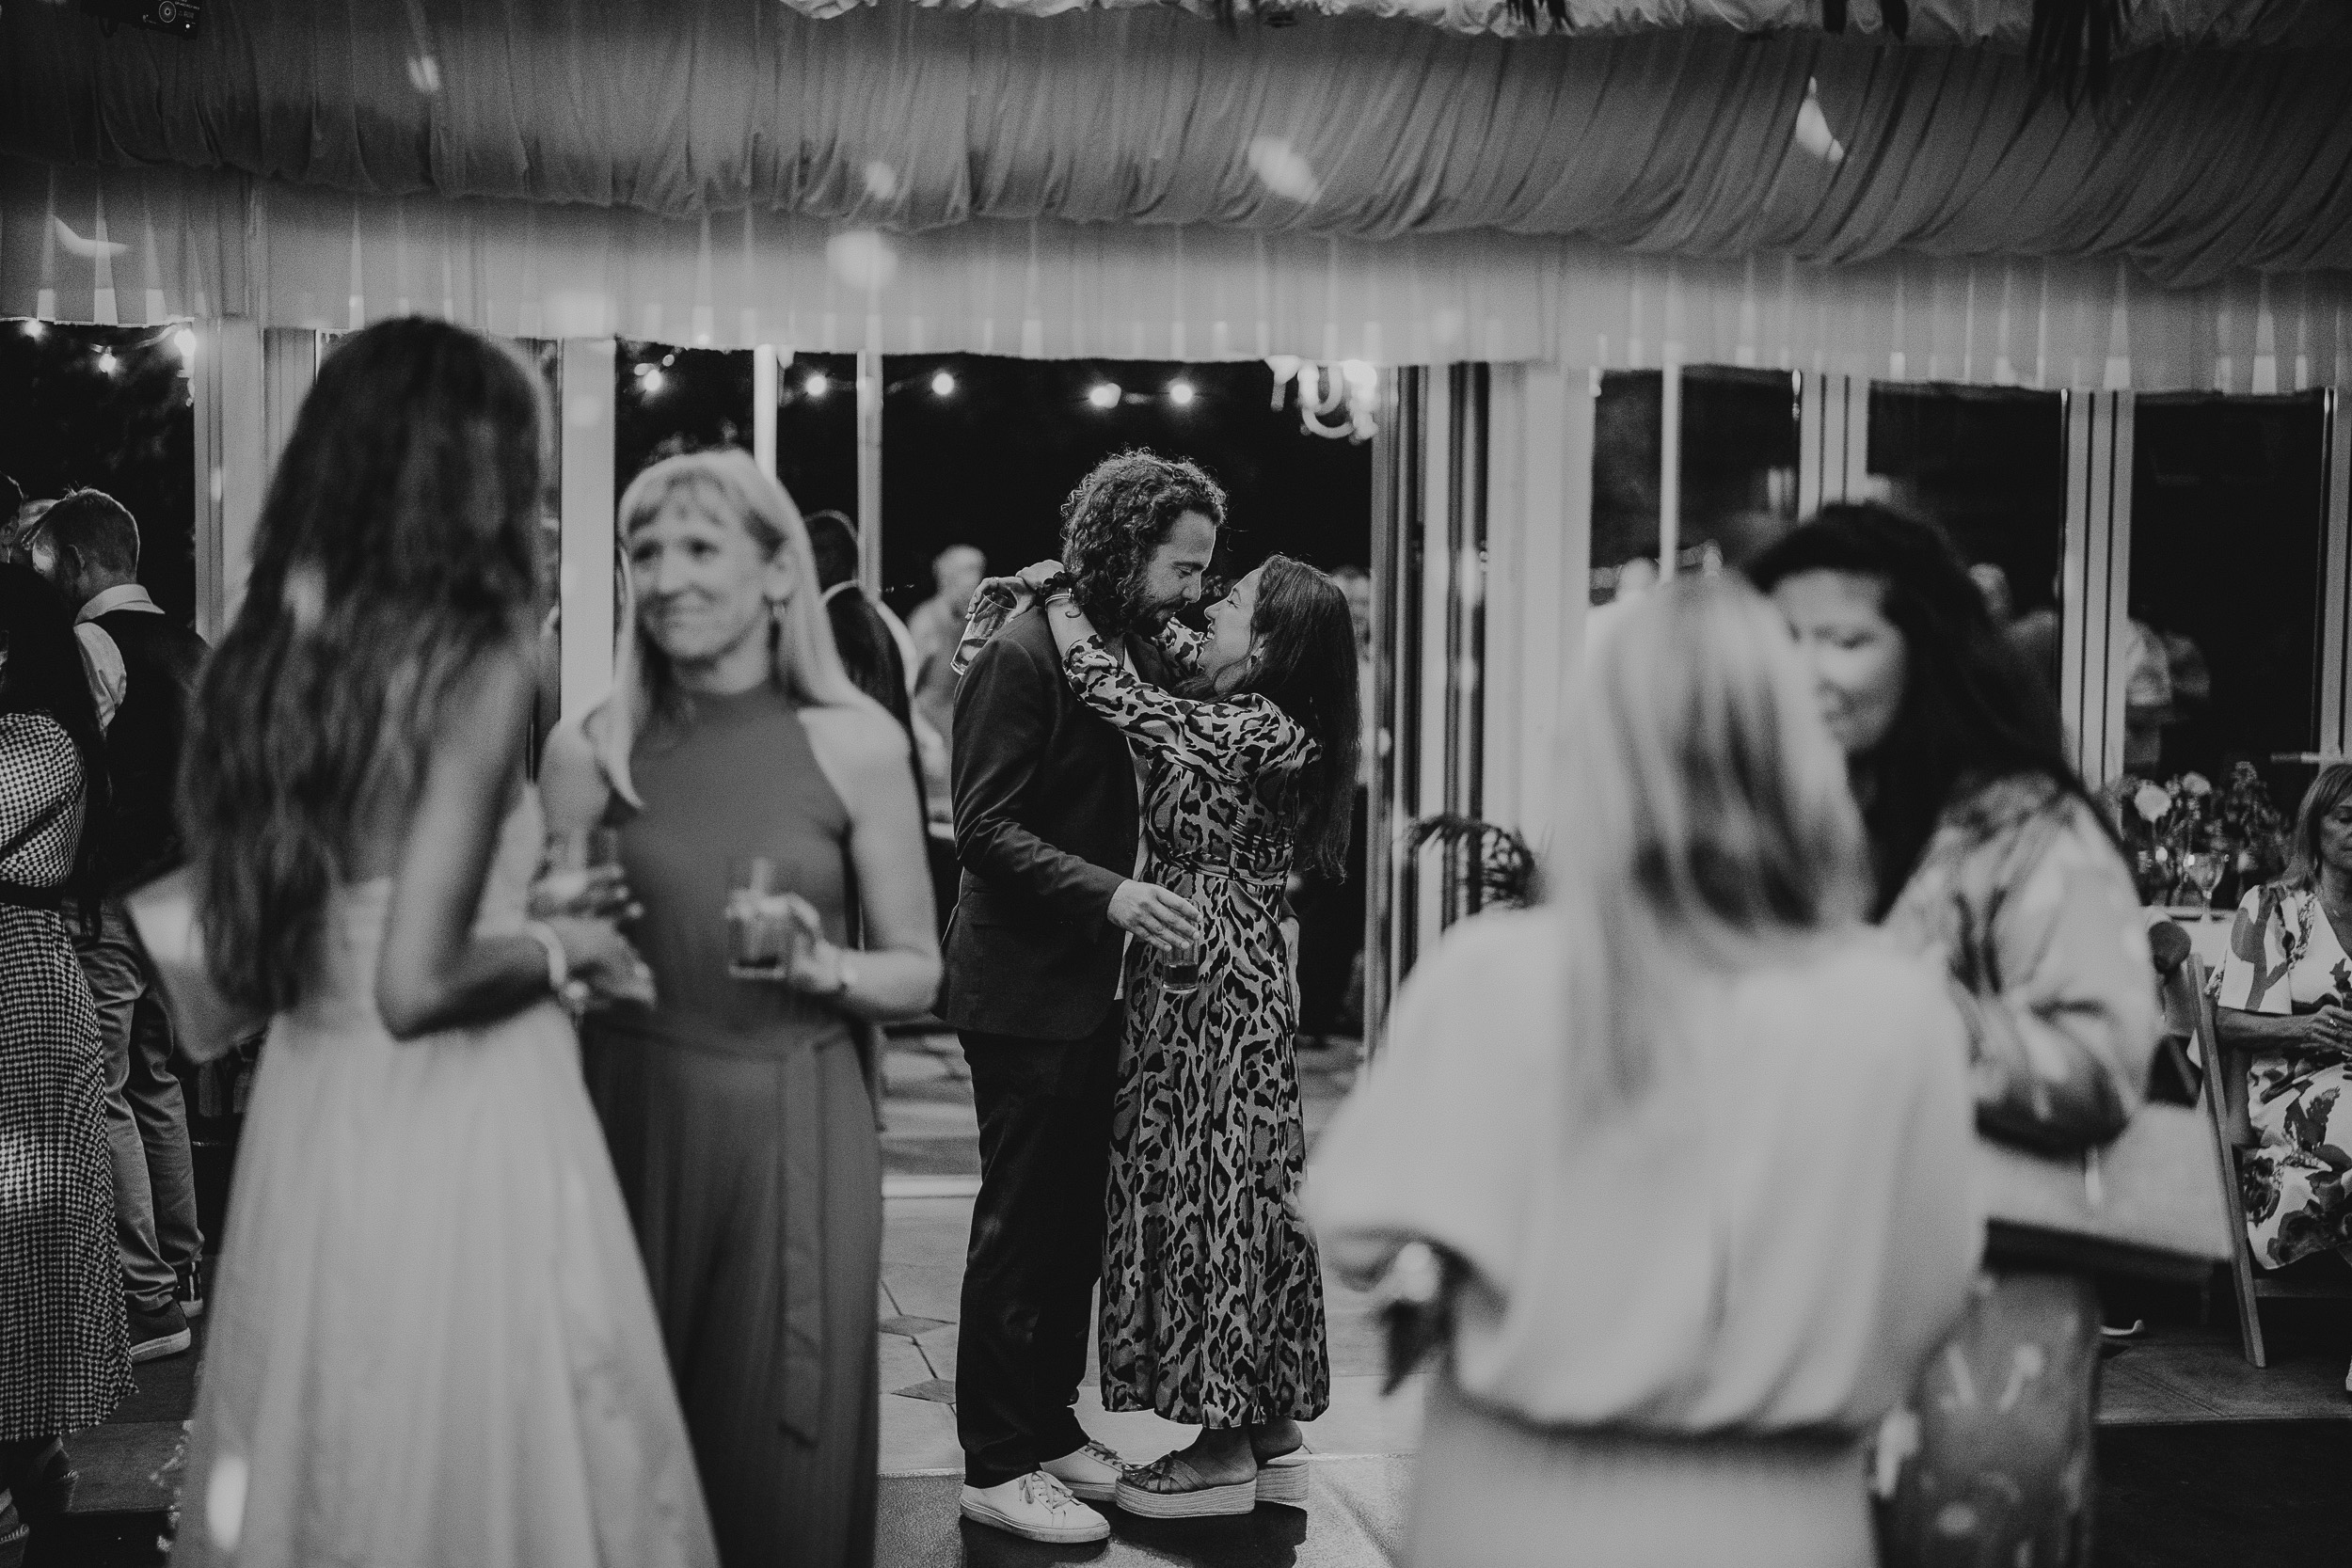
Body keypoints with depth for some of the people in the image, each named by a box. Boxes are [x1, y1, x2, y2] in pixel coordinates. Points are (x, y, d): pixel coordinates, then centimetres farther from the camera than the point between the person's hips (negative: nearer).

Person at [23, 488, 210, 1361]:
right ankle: (183, 1272, 24)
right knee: (156, 1082, 17)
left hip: (112, 892, -9)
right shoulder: (187, 645, 12)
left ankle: (149, 1300, -4)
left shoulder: (91, 645, -12)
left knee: (104, 1095, -4)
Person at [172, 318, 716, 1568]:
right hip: (457, 1136, -7)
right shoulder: (474, 660, -15)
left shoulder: (273, 650, 4)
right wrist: (558, 949, -4)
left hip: (311, 1123, 7)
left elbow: (264, 945, 12)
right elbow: (416, 983, -23)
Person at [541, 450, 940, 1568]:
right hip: (630, 1118, 1)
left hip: (794, 1129, -1)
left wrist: (826, 969, -14)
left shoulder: (855, 745, -2)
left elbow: (918, 974, 2)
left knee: (785, 1459, 5)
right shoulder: (591, 751, 1)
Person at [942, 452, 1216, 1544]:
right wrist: (1108, 894, -29)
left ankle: (1049, 1428, 26)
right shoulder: (1023, 655, -15)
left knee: (1075, 1223, 14)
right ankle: (996, 1467, 8)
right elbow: (984, 829, -19)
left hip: (1095, 984, 8)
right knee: (1021, 1228, -1)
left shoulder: (1139, 652, 11)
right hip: (1024, 988, -8)